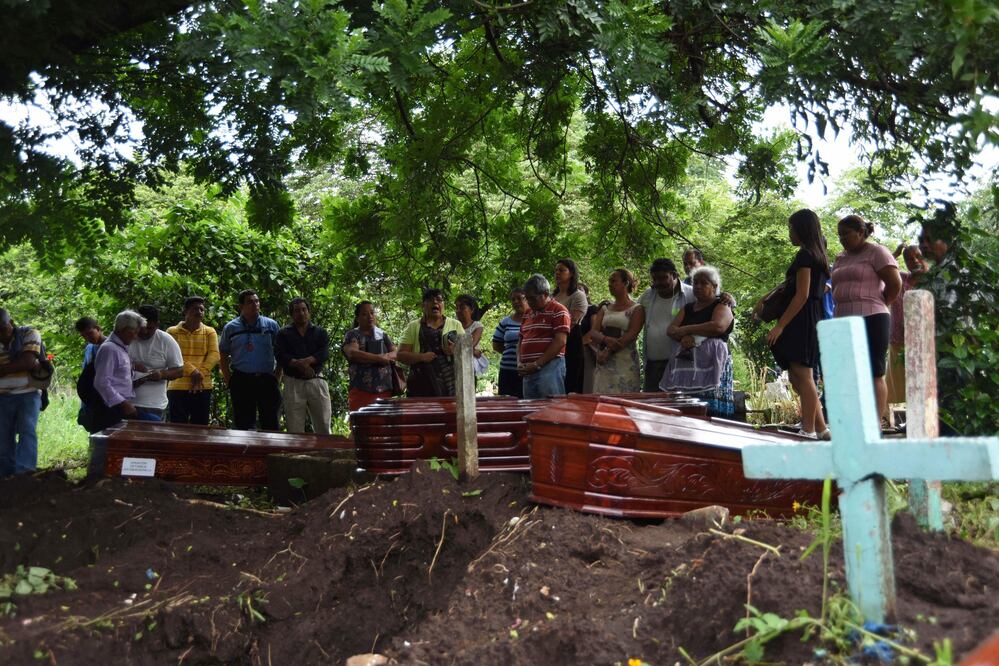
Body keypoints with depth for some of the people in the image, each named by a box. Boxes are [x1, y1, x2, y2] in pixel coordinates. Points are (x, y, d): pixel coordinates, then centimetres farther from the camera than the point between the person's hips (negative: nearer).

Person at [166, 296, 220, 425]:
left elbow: (214, 355, -2)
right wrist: (192, 371, -19)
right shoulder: (172, 332, 4)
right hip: (178, 387, -2)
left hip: (203, 387, 2)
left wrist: (200, 374, -15)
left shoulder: (210, 332, 10)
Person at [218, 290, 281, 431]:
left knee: (270, 423, 2)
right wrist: (228, 380, 4)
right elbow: (223, 356, 12)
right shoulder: (230, 328, 6)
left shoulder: (271, 325, 5)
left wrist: (277, 376, -1)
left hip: (266, 380, 0)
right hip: (241, 381, 1)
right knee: (242, 423, 7)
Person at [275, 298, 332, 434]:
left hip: (316, 381, 1)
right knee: (294, 431, -2)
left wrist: (306, 360, -19)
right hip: (293, 383, -1)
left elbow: (324, 353, -2)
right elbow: (280, 355, -4)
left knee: (323, 427, 0)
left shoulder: (320, 332, 14)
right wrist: (300, 365, -18)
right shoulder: (283, 333, 12)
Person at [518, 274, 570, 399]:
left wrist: (537, 364, -14)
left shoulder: (558, 311, -3)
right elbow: (521, 341, 24)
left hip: (549, 366, -7)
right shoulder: (528, 315, 21)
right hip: (528, 370, 7)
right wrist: (520, 363, 6)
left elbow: (560, 342, -12)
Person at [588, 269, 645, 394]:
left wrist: (609, 351, -16)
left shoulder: (637, 309, 3)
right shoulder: (605, 309, 18)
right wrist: (606, 339, -16)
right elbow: (593, 333, 6)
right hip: (603, 364, 5)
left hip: (625, 362, -5)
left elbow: (631, 335, -9)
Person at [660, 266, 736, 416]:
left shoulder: (721, 305, 7)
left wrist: (686, 329, -3)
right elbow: (671, 329, 12)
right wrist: (684, 337, -11)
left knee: (709, 409, -17)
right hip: (685, 363, 5)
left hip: (711, 362, -5)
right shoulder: (688, 308, 24)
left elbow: (718, 326, -13)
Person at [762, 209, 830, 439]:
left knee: (802, 377, -10)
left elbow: (802, 295, -17)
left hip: (801, 322, -10)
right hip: (813, 320, 10)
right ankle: (821, 429, 13)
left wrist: (780, 325, -18)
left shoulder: (804, 255, -10)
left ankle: (808, 431, -9)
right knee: (798, 377, 12)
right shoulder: (818, 255, 19)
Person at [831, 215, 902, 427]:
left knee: (874, 374, -8)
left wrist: (878, 305, -1)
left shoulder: (876, 252, -1)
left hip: (871, 320, -8)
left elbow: (895, 284, -8)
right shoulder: (841, 258, 20)